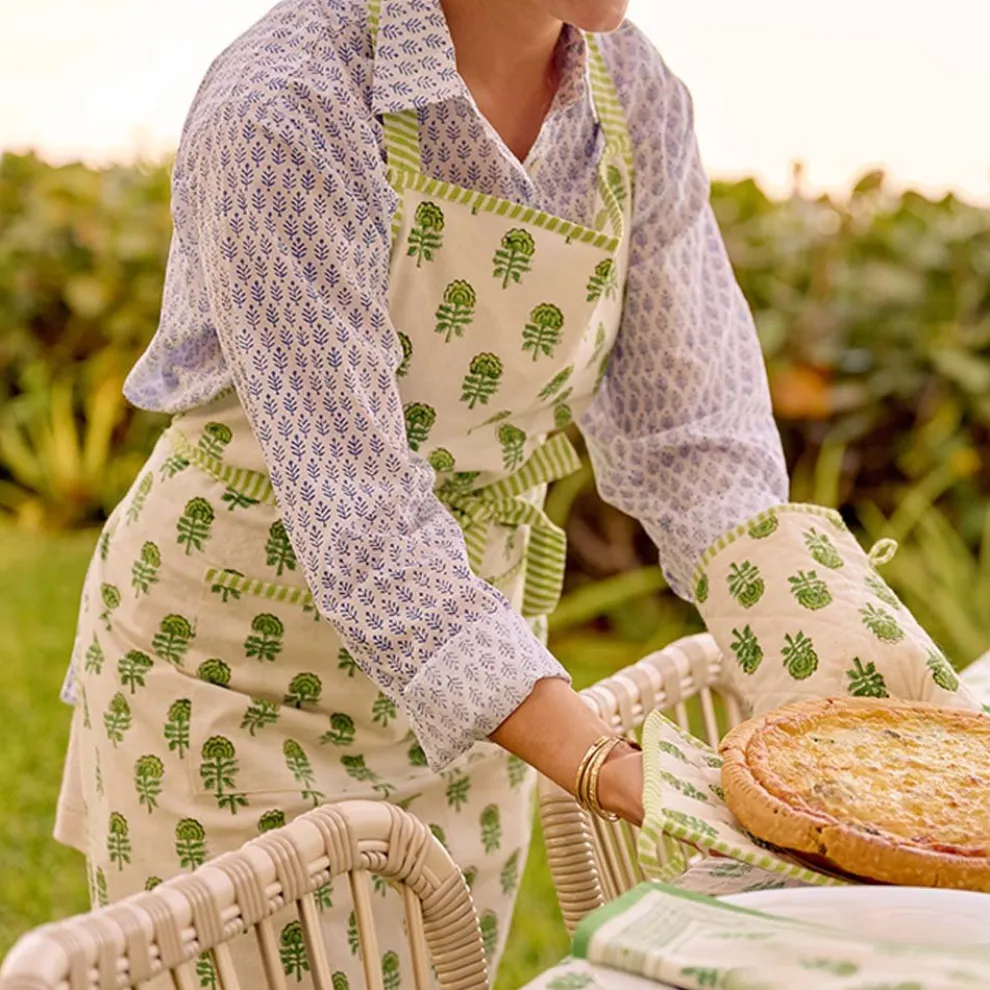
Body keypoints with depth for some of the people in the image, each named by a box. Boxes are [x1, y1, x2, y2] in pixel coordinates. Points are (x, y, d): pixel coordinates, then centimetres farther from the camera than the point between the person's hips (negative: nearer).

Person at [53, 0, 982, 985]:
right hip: (229, 667, -5)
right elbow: (355, 510, -30)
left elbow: (696, 440, -7)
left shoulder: (634, 94, -7)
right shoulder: (286, 108, -25)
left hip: (460, 660, 5)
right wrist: (616, 772, -36)